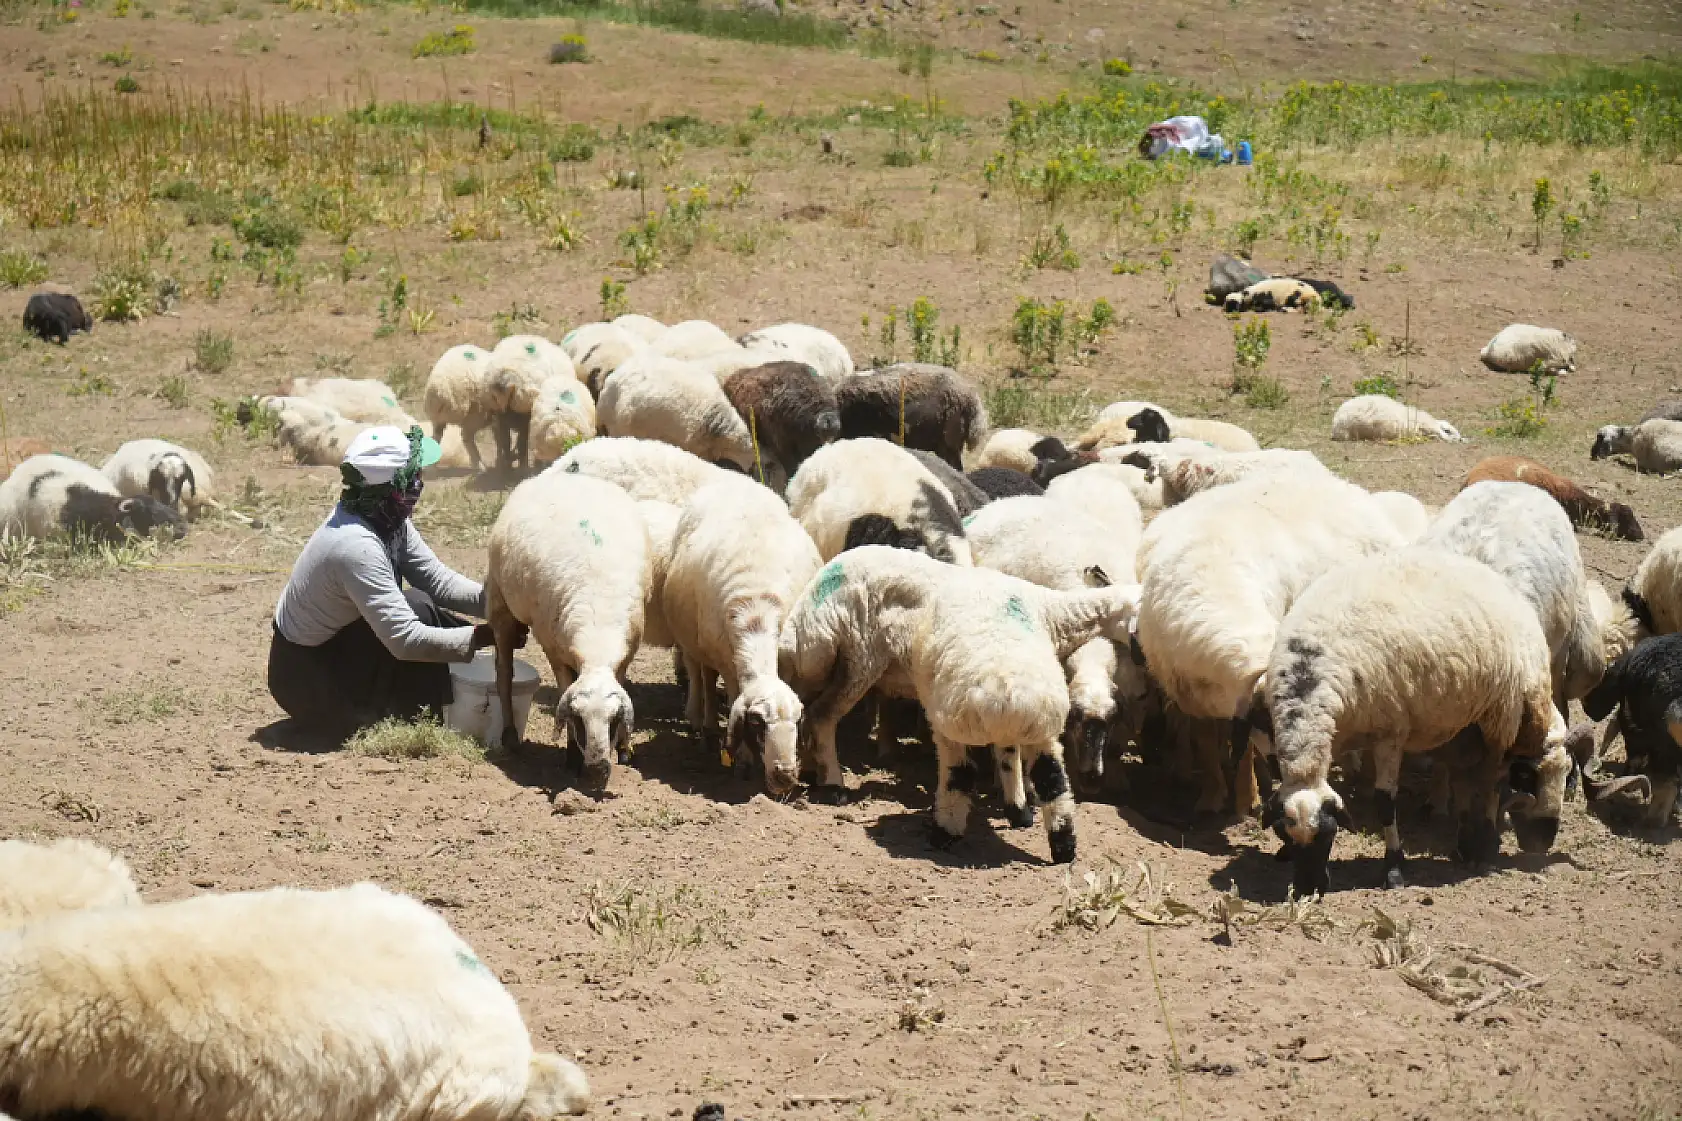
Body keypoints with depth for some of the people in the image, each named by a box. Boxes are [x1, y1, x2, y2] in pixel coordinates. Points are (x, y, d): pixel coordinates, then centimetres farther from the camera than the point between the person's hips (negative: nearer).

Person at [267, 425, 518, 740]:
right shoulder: (356, 546, -32)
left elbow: (438, 581, -3)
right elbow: (406, 640, -33)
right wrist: (485, 635, -29)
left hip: (332, 649, 9)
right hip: (306, 681, -9)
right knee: (419, 609, -18)